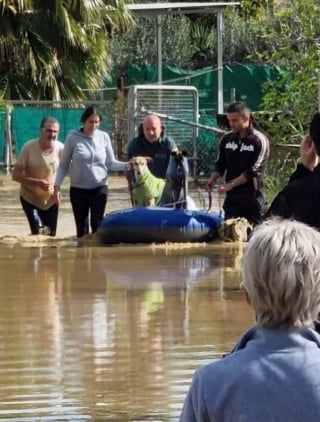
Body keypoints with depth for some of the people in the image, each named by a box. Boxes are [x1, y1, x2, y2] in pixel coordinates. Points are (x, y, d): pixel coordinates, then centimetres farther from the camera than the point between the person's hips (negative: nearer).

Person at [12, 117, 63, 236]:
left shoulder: (61, 149, -14)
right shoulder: (28, 147, -19)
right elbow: (16, 175, -18)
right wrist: (37, 182, -31)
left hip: (51, 200, 3)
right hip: (30, 199, -3)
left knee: (50, 236, 9)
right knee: (39, 233, -19)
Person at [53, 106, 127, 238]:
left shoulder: (104, 137, -2)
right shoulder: (73, 137, -5)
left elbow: (111, 163, 2)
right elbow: (64, 165, 0)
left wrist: (127, 165, -16)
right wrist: (57, 185, -7)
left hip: (99, 188, 0)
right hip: (78, 189, 0)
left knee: (97, 225, -6)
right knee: (81, 227, 6)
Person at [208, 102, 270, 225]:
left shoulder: (260, 140, -8)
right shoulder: (227, 139, 8)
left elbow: (253, 171, -14)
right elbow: (221, 164, 14)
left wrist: (230, 185, -18)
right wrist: (213, 179, -6)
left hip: (253, 198, -4)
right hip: (232, 198, 4)